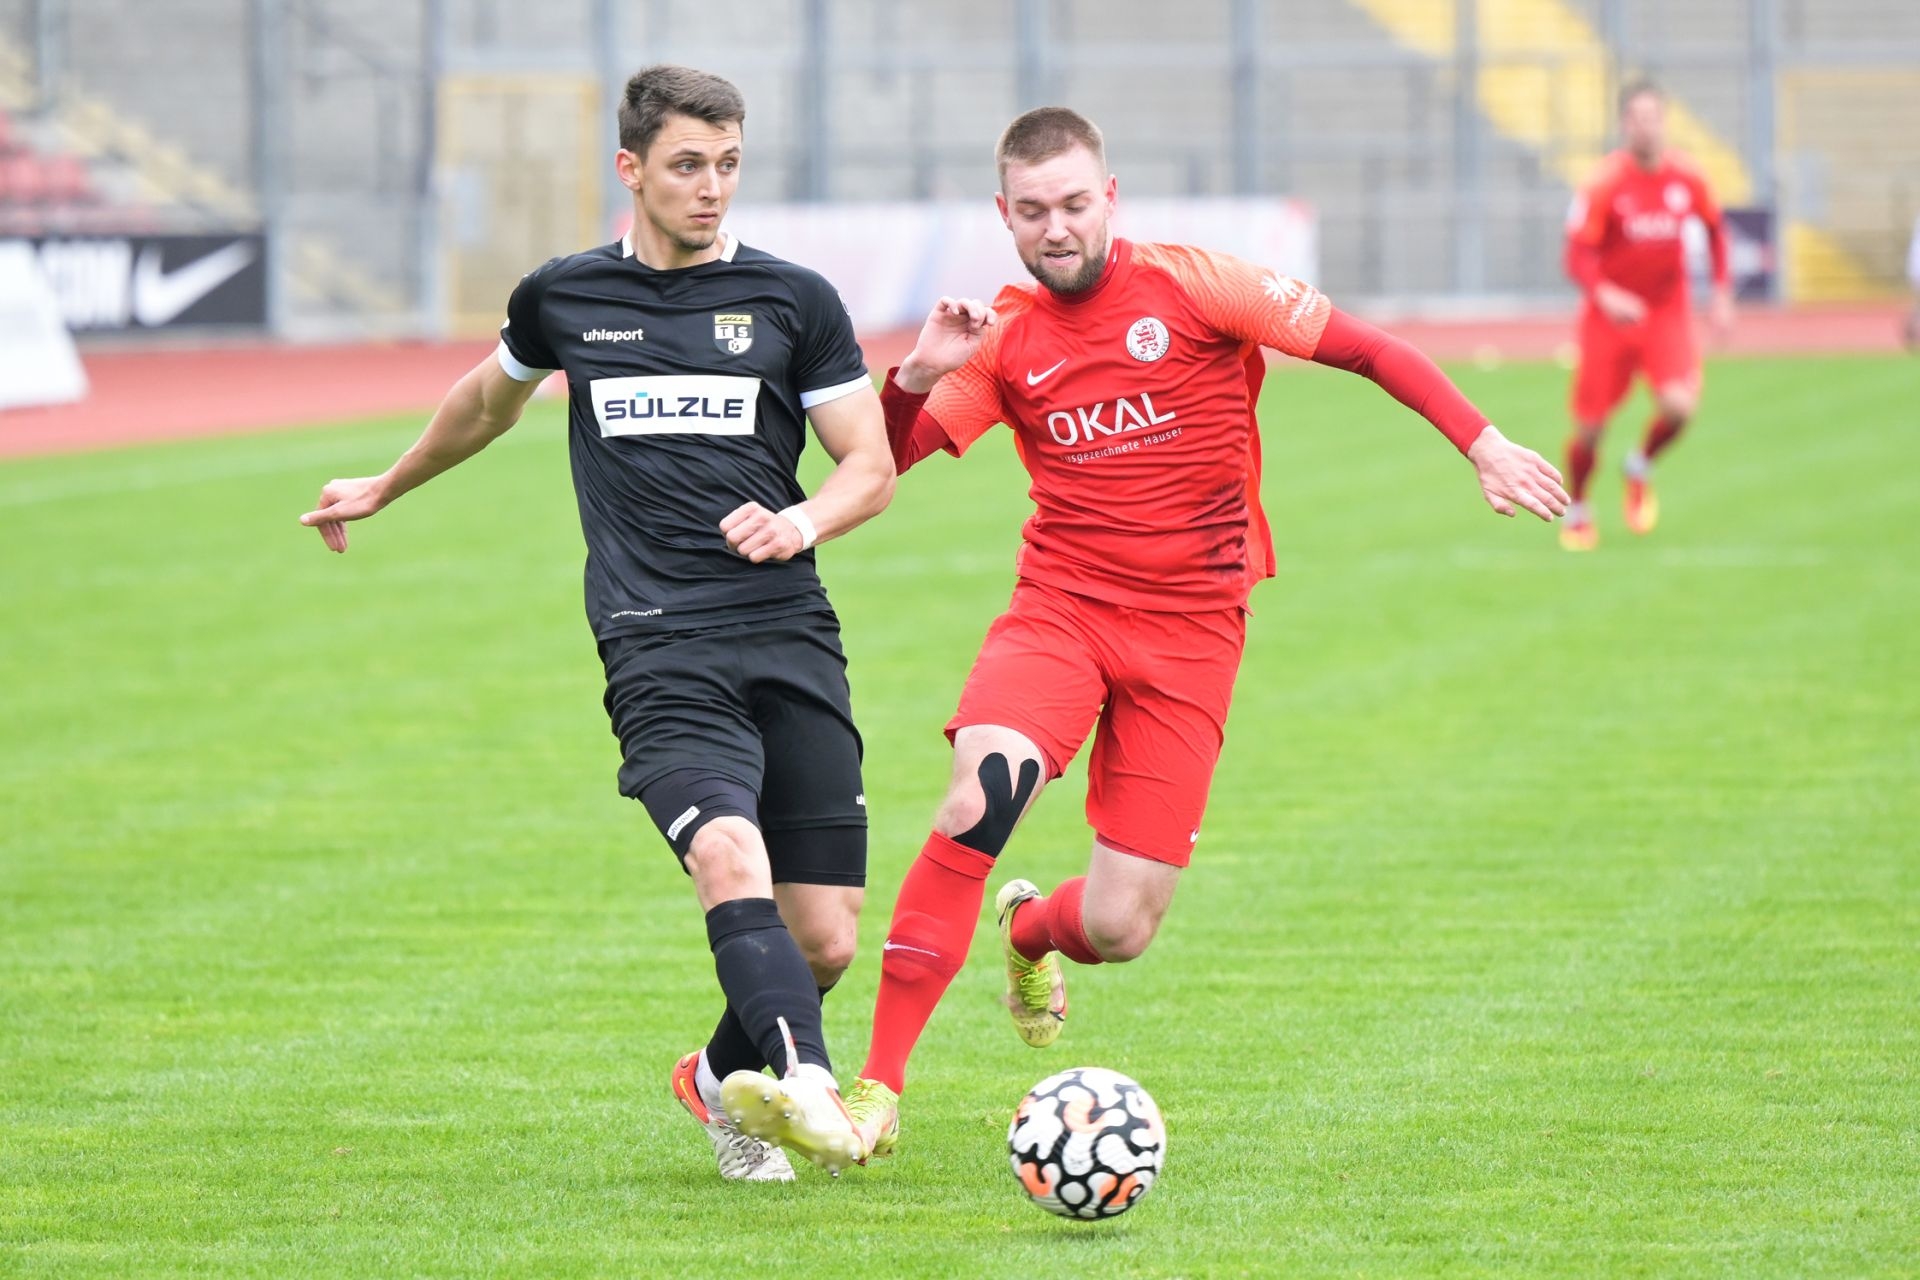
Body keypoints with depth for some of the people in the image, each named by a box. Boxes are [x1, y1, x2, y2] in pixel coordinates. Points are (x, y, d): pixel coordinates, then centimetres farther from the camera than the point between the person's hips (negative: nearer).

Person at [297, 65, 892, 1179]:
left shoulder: (794, 300, 7)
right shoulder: (563, 299, 11)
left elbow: (872, 467, 11)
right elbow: (492, 399, 32)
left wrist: (804, 520, -11)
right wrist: (385, 489, 45)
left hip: (792, 639, 1)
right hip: (658, 647, -1)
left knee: (825, 940, -2)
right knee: (732, 857, -29)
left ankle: (723, 1078, 28)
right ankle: (808, 1085, -44)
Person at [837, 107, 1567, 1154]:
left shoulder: (1192, 287, -3)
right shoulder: (1003, 339, 5)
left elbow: (1366, 350, 1)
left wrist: (1482, 445, -6)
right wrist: (918, 373, -14)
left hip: (1189, 634, -1)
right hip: (1059, 609, 1)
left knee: (1119, 930, -5)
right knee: (982, 791, -31)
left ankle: (1032, 933, 37)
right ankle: (878, 1089, -25)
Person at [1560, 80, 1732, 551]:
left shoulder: (1687, 177, -4)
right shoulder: (1605, 183, -15)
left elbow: (1714, 229, 15)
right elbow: (1578, 253, -19)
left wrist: (1722, 294, 9)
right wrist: (1603, 295, -38)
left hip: (1668, 311, 2)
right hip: (1610, 313, -2)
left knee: (1678, 405, -21)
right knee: (1590, 424, 0)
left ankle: (1642, 468, 13)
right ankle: (1577, 510, 28)